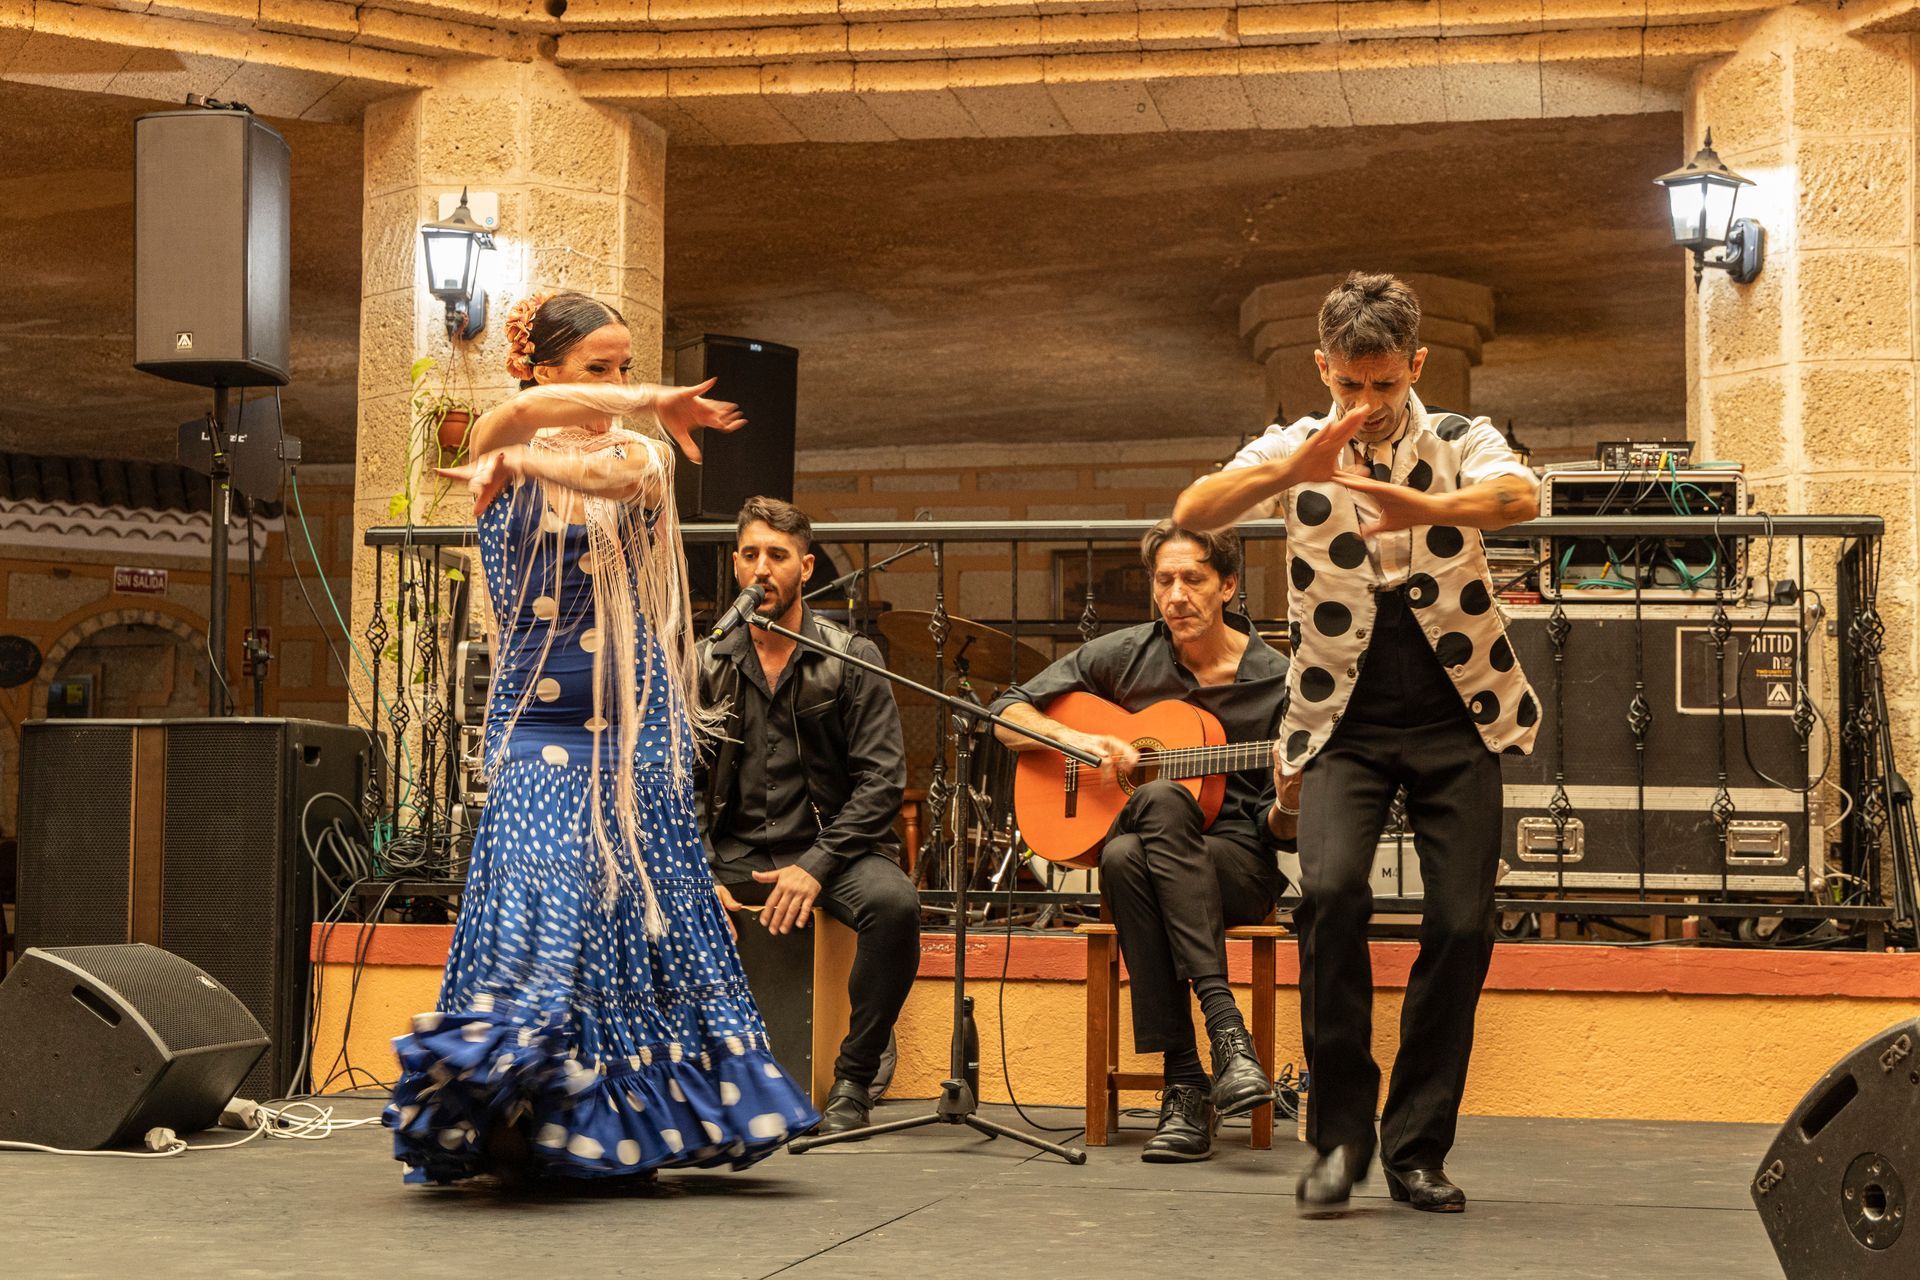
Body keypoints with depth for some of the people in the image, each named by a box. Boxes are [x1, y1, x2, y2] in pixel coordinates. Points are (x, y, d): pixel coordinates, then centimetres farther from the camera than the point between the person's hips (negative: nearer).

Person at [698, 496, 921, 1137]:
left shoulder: (851, 659, 0)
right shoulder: (707, 665, 8)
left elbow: (882, 779, -7)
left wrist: (818, 864, -19)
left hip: (829, 844, -2)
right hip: (731, 850, 2)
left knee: (894, 903, -34)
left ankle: (852, 1080, -16)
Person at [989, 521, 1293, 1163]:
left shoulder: (1275, 682, 0)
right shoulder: (1124, 655, 5)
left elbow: (1280, 831, 3)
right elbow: (1007, 713, 9)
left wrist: (1290, 804, -21)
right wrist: (1077, 739, -9)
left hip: (1235, 869, -2)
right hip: (1146, 859, 2)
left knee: (1161, 798, -36)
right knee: (1123, 857, -37)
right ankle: (1185, 1085, -38)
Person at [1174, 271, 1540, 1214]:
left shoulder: (1458, 443, 2)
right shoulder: (1296, 451, 3)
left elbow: (1519, 497, -22)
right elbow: (1191, 515, -15)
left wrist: (1428, 509, -43)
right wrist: (1296, 467, -32)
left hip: (1454, 721, 1)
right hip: (1346, 723, -1)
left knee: (1462, 925, -5)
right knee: (1331, 890, -23)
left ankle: (1417, 1148, 11)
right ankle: (1341, 1130, -9)